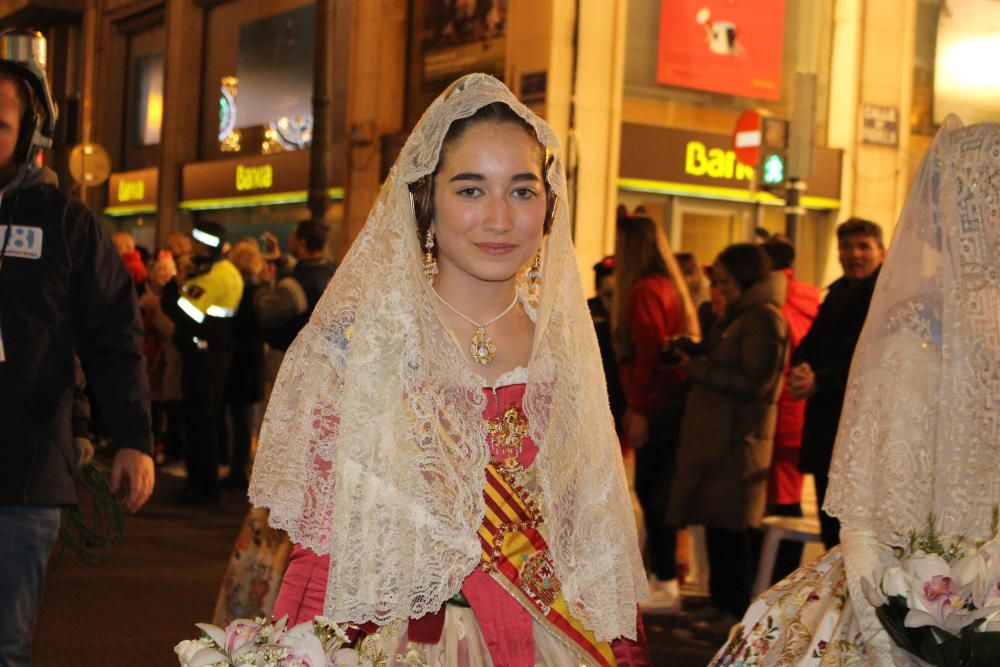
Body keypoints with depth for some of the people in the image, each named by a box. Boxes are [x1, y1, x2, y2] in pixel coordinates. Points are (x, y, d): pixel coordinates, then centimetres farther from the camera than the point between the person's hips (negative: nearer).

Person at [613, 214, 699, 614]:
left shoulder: (645, 292, -12)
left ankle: (665, 586, -3)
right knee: (653, 490, 14)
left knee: (653, 491, -6)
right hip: (666, 404, 10)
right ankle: (661, 576, 21)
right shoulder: (666, 287, 18)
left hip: (657, 408, -10)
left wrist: (640, 409, -17)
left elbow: (649, 354, -18)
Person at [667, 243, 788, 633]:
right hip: (715, 435, 9)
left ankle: (735, 612, 5)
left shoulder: (762, 318, -12)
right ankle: (723, 606, 20)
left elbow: (754, 384, -18)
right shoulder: (739, 315, 19)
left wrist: (698, 369, -13)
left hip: (736, 440, -9)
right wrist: (695, 359, 5)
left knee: (728, 528, -4)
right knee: (717, 526, 12)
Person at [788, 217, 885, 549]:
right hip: (826, 425, 8)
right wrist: (800, 370, -10)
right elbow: (810, 343, 12)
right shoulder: (838, 293, 18)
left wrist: (820, 381, -22)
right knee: (831, 529, 13)